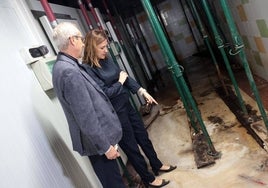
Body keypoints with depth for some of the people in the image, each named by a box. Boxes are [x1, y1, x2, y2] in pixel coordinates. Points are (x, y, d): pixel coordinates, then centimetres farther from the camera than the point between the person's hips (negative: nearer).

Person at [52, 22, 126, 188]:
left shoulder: (64, 66, 7)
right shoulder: (69, 72, -26)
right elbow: (86, 118, -26)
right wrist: (106, 146, -18)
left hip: (98, 139, 10)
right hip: (97, 143, -10)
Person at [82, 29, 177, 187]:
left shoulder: (106, 59, 2)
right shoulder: (87, 68, -21)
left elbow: (124, 75, 7)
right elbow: (106, 93, -23)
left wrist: (142, 91, 0)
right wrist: (120, 82, -8)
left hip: (126, 105, 8)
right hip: (115, 113, -8)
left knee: (143, 136, 21)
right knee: (131, 145, 9)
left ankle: (157, 165, 43)